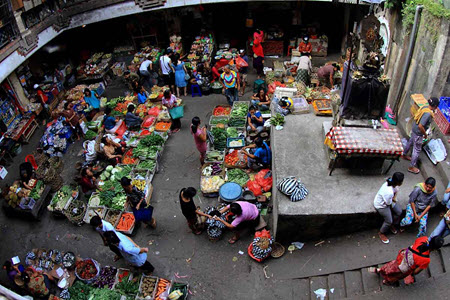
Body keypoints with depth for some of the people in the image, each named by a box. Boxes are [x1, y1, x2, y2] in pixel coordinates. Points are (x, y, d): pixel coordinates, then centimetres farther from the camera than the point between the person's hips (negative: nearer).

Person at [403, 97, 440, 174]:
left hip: (414, 129, 9)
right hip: (418, 134, -9)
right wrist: (425, 134, -18)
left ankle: (404, 155, 55)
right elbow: (420, 126, -33)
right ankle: (412, 167, 18)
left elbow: (416, 115, 9)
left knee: (410, 142, 30)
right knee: (417, 150, 5)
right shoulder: (428, 114, -33)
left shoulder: (424, 107, -7)